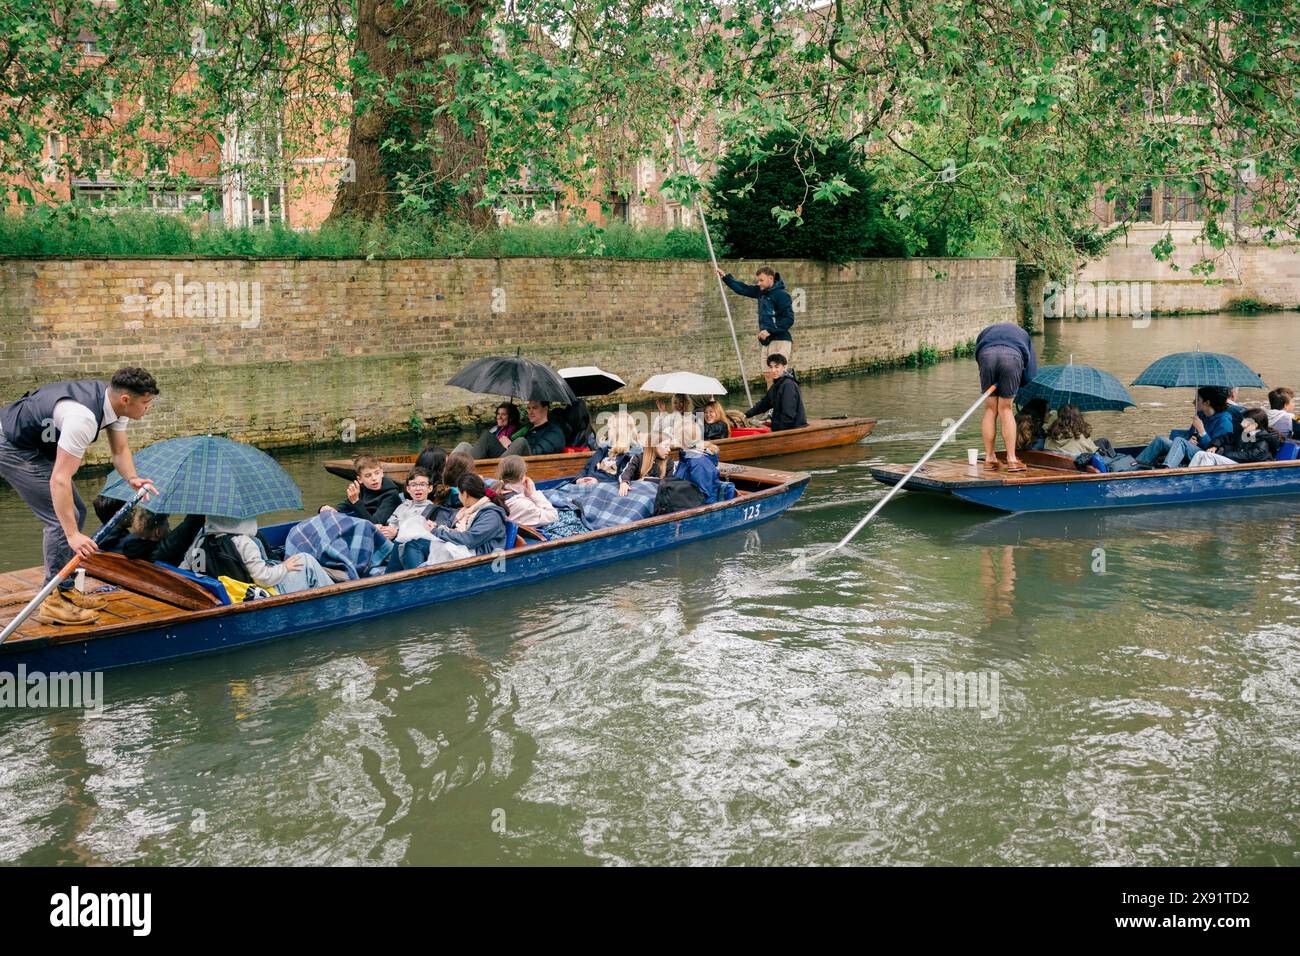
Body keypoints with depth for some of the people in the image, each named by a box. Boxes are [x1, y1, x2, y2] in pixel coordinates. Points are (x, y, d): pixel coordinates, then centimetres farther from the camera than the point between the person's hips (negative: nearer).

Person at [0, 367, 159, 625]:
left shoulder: (114, 401, -9)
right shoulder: (83, 417, -37)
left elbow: (120, 450, 1)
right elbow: (59, 479, -38)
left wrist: (131, 478, -22)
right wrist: (72, 535, -40)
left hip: (38, 447, 10)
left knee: (75, 513, 11)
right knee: (63, 517, -14)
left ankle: (65, 590, 20)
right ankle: (52, 603, -5)